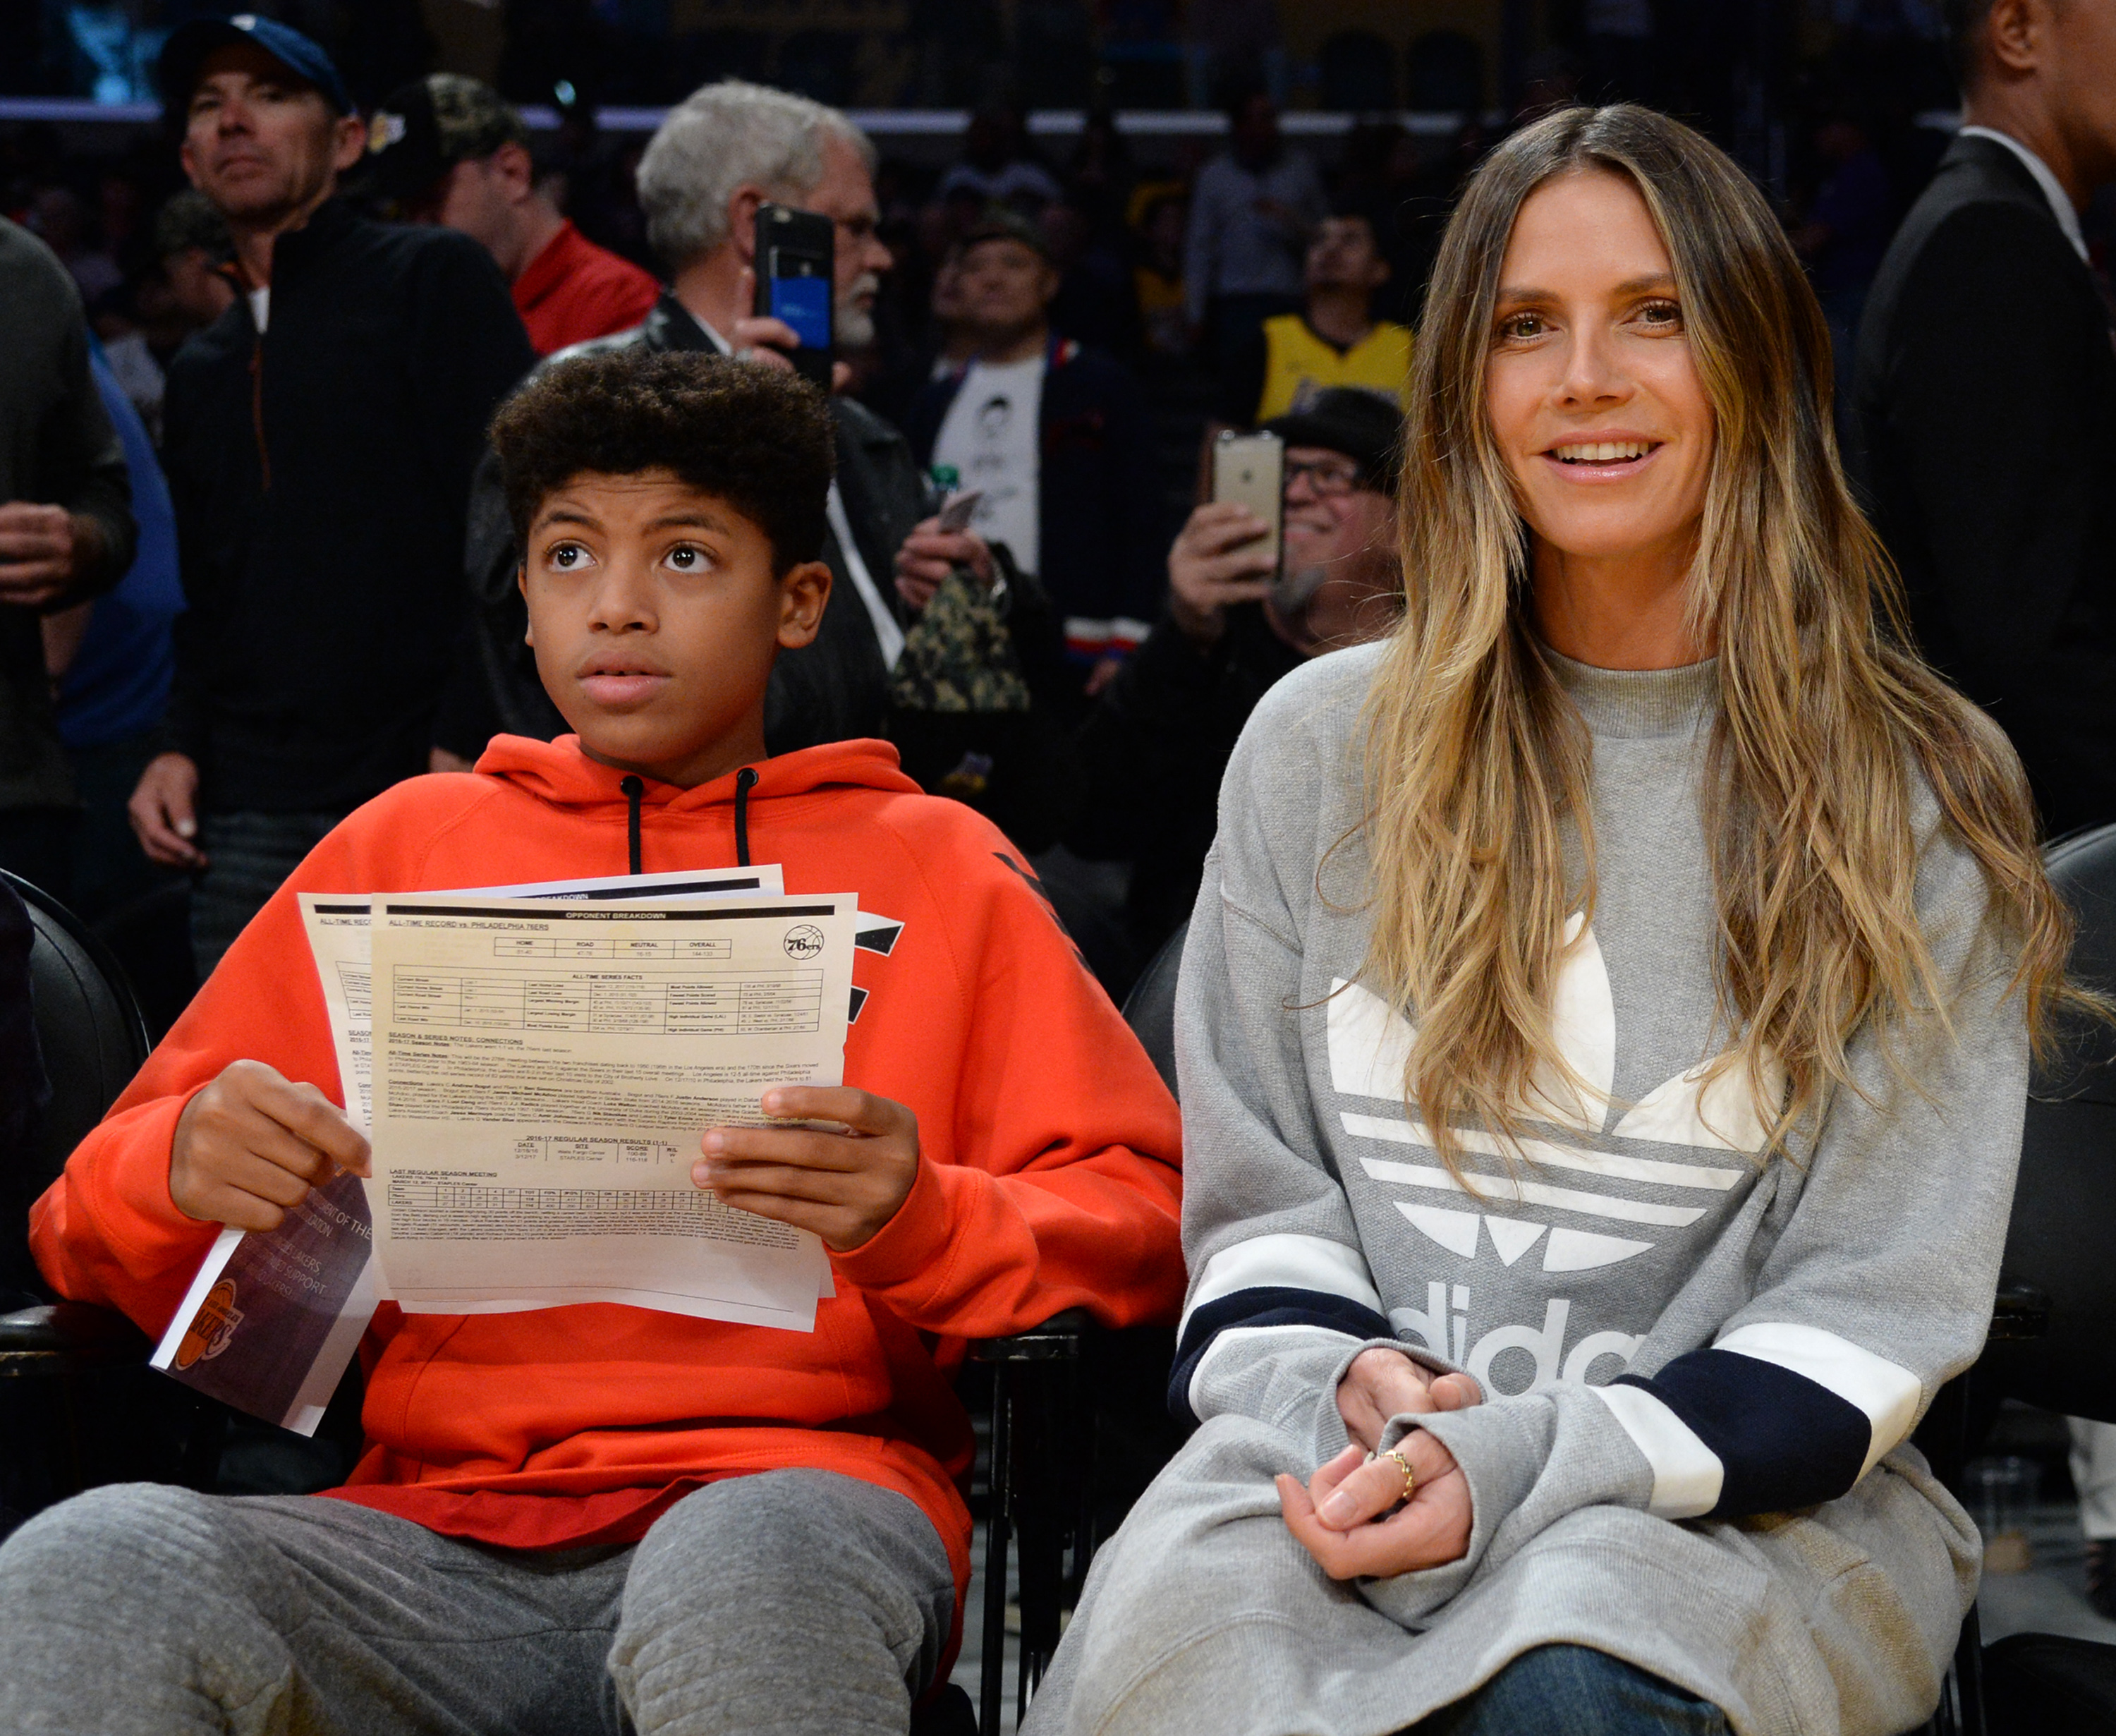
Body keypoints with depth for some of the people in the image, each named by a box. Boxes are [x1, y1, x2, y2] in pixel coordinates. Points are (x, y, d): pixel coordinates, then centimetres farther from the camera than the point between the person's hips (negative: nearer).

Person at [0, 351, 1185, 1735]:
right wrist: (180, 1168, -5)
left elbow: (1143, 1227, 8)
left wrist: (921, 1224, -13)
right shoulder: (405, 843, 23)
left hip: (788, 1481, -1)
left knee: (744, 1572, -39)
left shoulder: (936, 865, 17)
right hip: (433, 1530, 2)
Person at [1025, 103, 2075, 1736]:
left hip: (1756, 1500, -1)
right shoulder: (1319, 745, 12)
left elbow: (1877, 1308, -1)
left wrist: (1531, 1457, -16)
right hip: (1357, 1470, 2)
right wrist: (1335, 1380, -9)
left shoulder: (1924, 795, 4)